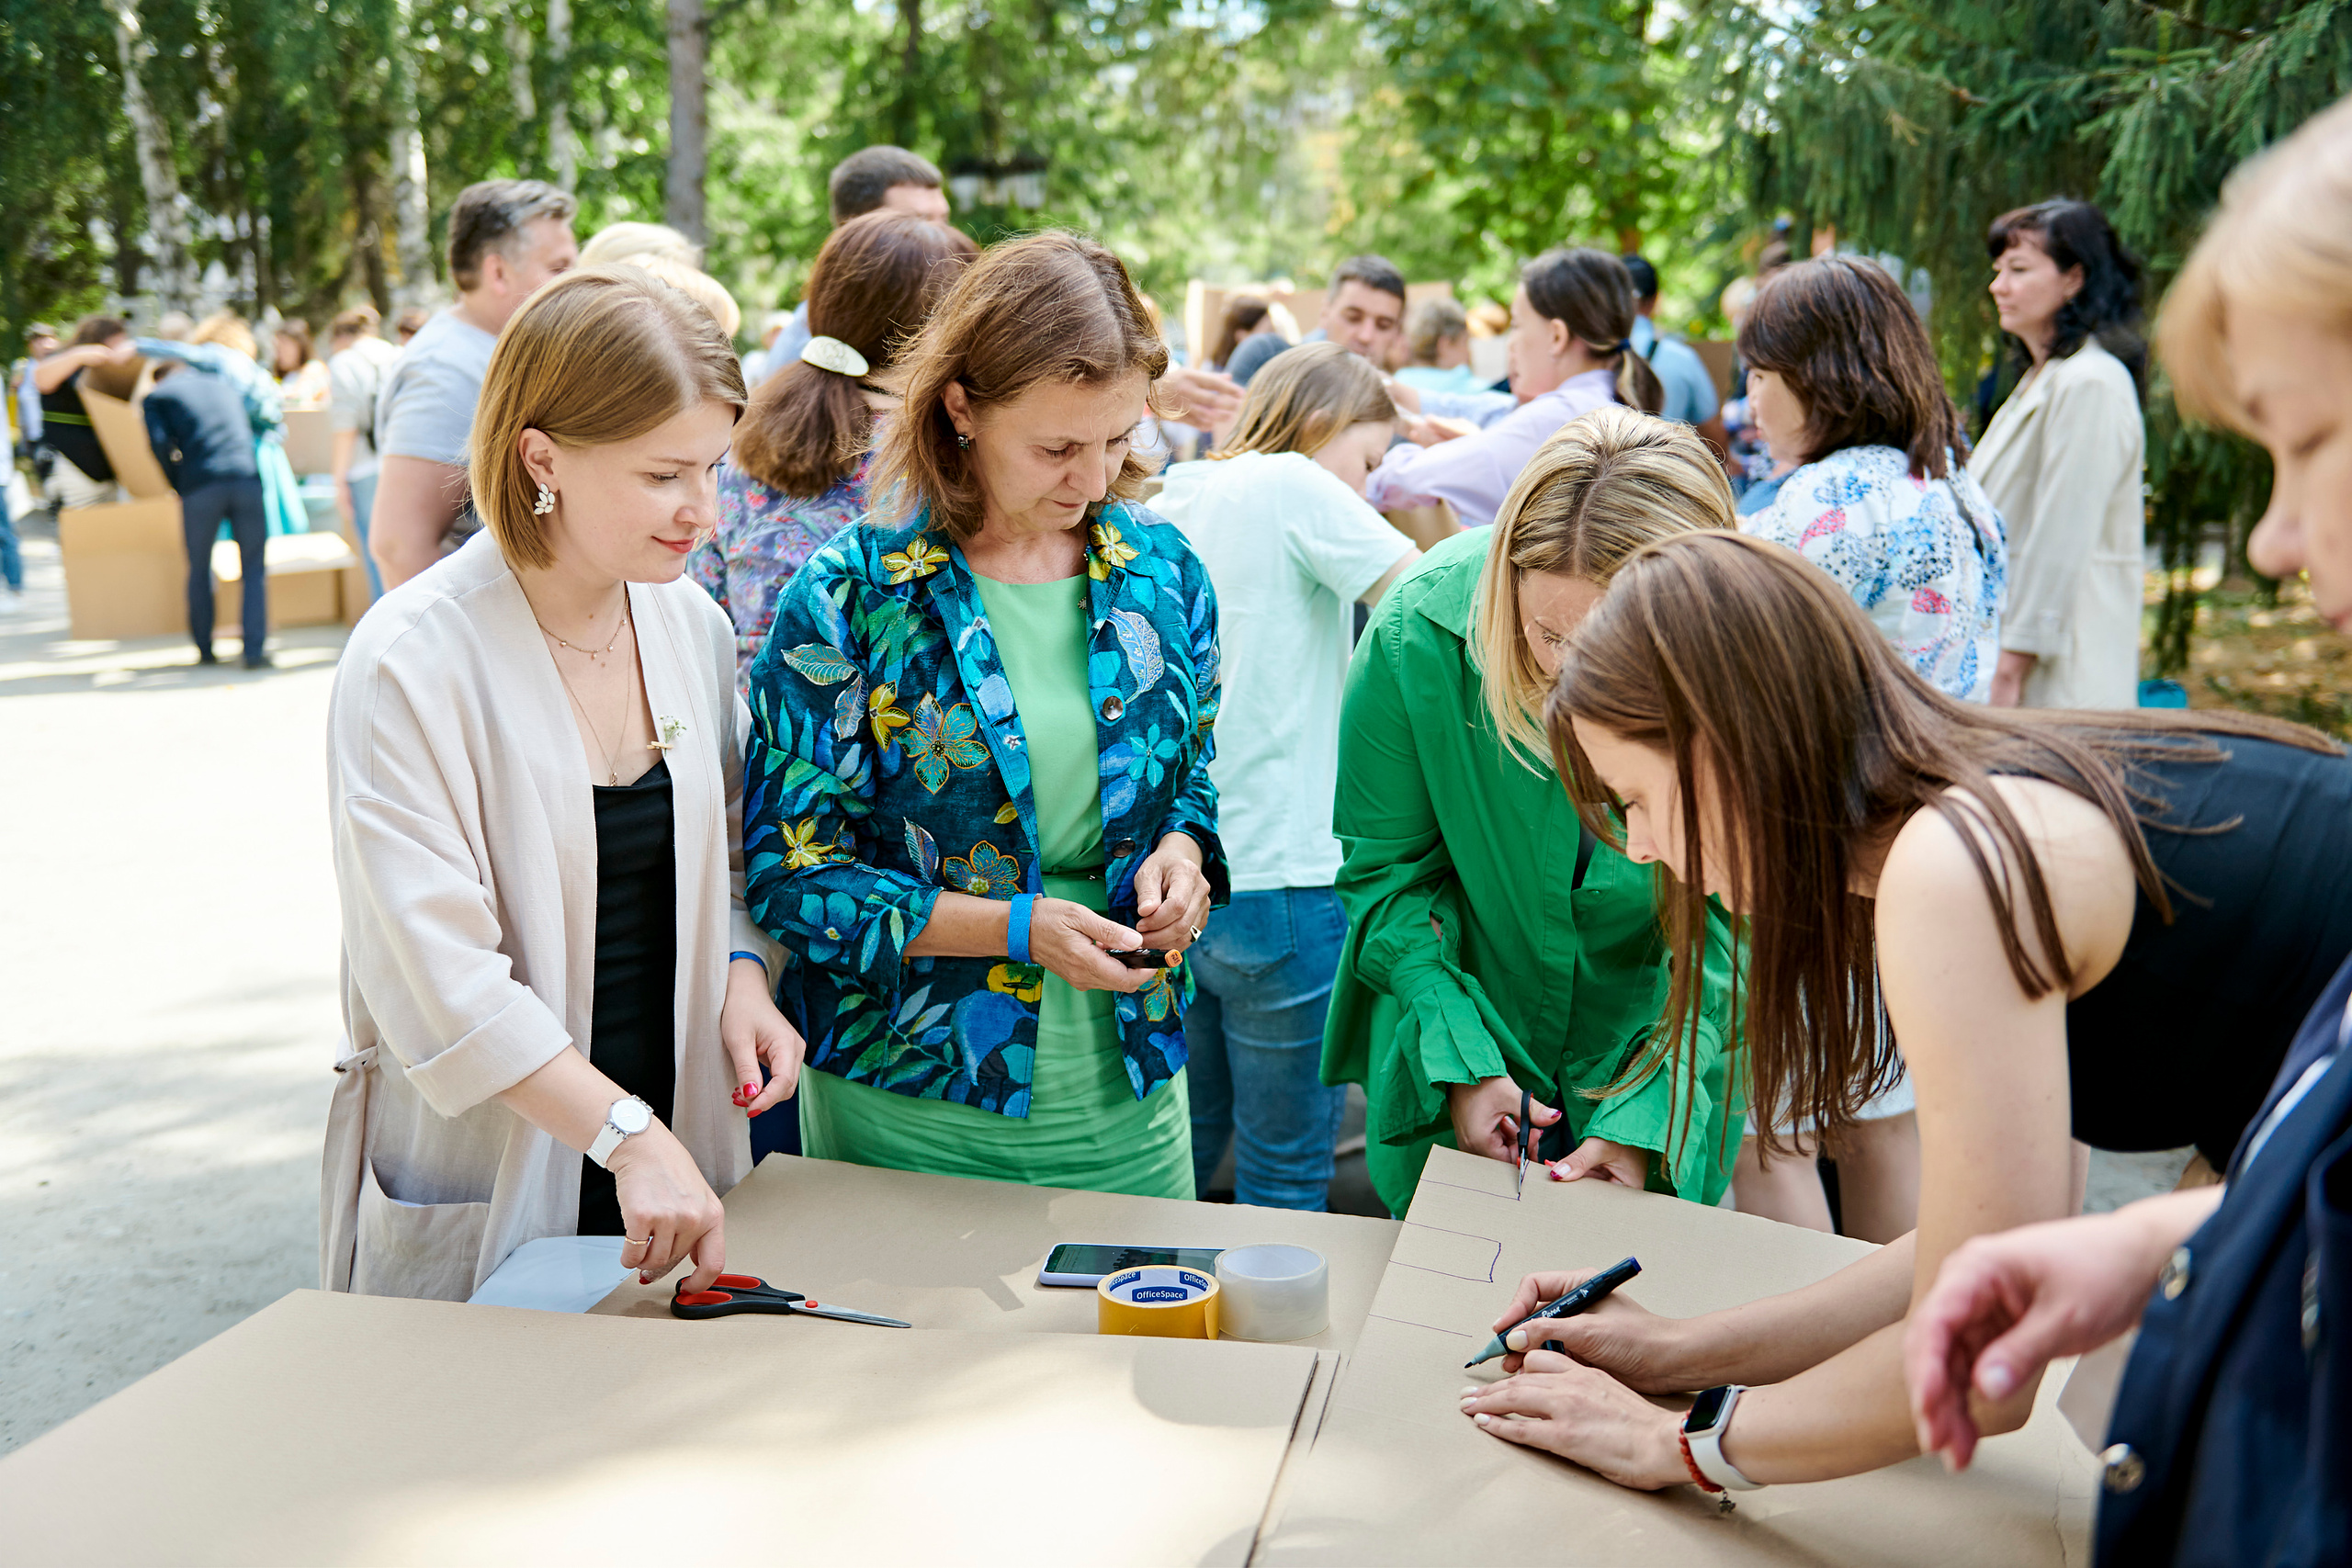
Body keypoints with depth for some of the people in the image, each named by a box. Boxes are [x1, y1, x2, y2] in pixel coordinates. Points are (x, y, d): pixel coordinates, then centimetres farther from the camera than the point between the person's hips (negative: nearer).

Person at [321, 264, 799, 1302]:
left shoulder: (691, 623, 3)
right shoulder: (412, 660, -16)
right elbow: (438, 973, -20)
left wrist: (743, 977, -4)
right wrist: (629, 1137, -25)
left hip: (676, 1150, 5)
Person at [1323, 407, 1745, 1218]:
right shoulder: (1417, 632, -25)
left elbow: (1730, 922, -14)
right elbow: (1385, 868, -10)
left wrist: (1646, 1116, -20)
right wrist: (1459, 1057, -17)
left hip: (1654, 1061, 0)